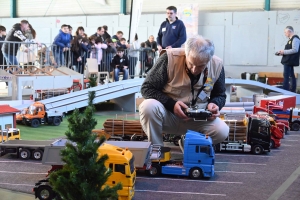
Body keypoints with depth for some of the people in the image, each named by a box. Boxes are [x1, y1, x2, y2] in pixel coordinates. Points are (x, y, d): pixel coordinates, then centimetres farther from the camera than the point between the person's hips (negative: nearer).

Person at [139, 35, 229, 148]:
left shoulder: (217, 66, -8)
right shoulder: (170, 58, -19)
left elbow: (220, 95, 9)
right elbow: (147, 88, -13)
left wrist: (214, 104, -16)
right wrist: (171, 104, -27)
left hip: (197, 120, 3)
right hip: (167, 114, -2)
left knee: (222, 131, -24)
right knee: (148, 106, -35)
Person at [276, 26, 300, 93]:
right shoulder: (291, 39, 17)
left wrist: (284, 52, -18)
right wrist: (283, 52, 7)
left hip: (289, 61, -11)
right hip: (288, 61, 11)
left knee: (286, 75, -12)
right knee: (291, 75, 14)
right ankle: (293, 90, 22)